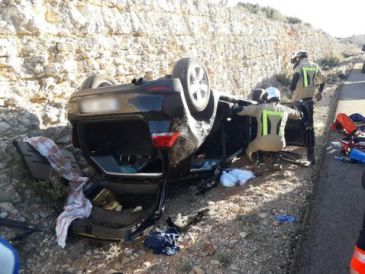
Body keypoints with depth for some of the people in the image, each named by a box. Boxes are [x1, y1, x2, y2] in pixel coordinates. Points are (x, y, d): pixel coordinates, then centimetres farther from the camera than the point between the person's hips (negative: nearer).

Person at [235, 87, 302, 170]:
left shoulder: (259, 107, 2)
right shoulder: (285, 109, 11)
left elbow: (239, 111, 6)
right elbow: (299, 115, 31)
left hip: (262, 144, -2)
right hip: (279, 145, 2)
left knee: (250, 150, 30)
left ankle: (259, 161, 3)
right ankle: (276, 161, 15)